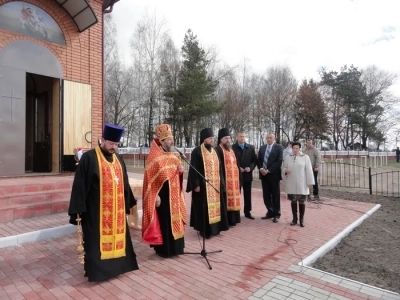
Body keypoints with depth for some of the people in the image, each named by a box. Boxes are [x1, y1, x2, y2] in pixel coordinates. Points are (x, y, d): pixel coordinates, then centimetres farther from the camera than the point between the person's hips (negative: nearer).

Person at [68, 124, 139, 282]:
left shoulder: (119, 159, 9)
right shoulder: (89, 157, -9)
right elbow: (80, 183, -11)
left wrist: (129, 202, 17)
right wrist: (79, 207, -13)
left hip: (116, 208, 6)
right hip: (96, 209, -6)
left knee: (117, 236, 16)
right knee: (97, 239, 5)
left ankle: (116, 263, 33)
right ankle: (96, 269, 21)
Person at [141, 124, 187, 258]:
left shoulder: (173, 156, 11)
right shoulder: (154, 156, -12)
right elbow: (151, 178, -15)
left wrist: (180, 171, -2)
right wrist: (155, 196, -19)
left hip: (174, 195, 8)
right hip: (162, 195, -8)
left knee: (174, 219, 14)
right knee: (164, 221, 1)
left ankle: (175, 246, 28)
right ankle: (163, 249, 16)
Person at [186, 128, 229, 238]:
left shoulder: (214, 151, 13)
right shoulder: (197, 151, -9)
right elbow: (193, 169, -12)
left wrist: (220, 182, 12)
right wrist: (196, 184, -17)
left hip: (215, 185, 7)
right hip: (203, 185, -7)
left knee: (214, 206, 13)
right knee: (204, 207, 0)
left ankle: (215, 228, 26)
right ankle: (204, 230, 12)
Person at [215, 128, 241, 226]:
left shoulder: (231, 150, 18)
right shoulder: (218, 150, -9)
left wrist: (238, 177, 15)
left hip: (233, 179, 8)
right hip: (225, 179, -8)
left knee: (232, 199, 12)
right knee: (225, 200, -3)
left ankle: (232, 219, 22)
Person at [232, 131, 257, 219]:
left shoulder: (251, 147, 7)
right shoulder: (232, 147, -3)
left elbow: (255, 160, 6)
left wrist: (250, 167, -10)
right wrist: (238, 169, -13)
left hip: (248, 174, 3)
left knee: (248, 195, 10)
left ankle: (247, 212, 21)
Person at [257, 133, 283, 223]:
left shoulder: (279, 147, -2)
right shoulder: (262, 148, 13)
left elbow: (279, 161, -12)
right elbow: (258, 160, 12)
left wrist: (268, 170, -16)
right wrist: (261, 169, -7)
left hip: (274, 174, -5)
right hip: (264, 174, 5)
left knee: (275, 195, 3)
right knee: (266, 195, 9)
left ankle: (276, 214, 14)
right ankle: (270, 212, 23)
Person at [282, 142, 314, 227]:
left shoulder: (305, 157, 0)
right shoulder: (287, 158, 7)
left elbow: (308, 170, -3)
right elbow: (283, 168, 9)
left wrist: (310, 182, -7)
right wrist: (285, 170, -15)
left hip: (301, 185, -2)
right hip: (291, 185, 2)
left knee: (301, 201, 5)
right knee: (293, 201, 10)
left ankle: (302, 219, 16)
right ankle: (294, 218, 21)